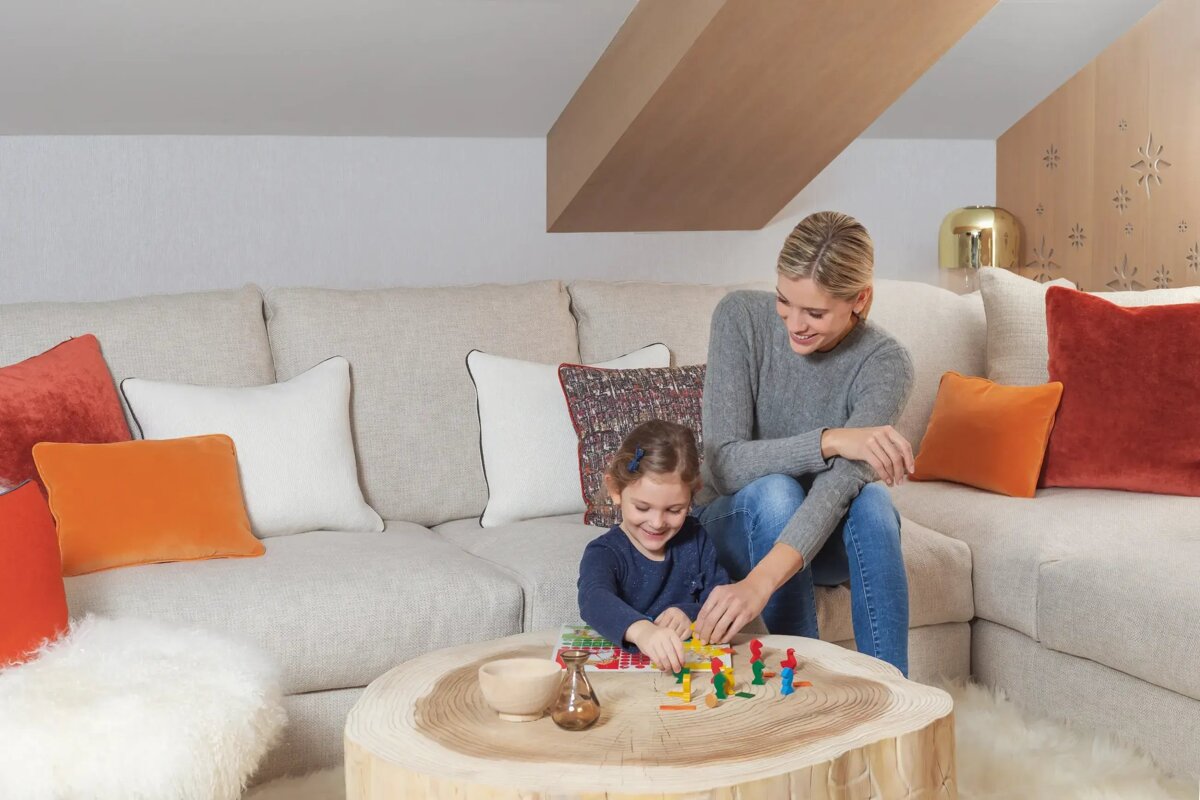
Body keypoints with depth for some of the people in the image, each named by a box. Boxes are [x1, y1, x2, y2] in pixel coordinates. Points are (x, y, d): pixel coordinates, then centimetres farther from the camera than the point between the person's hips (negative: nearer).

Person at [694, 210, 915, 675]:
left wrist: (759, 583, -51)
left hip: (824, 537, 0)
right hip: (741, 525, 0)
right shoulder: (741, 318, -18)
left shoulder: (885, 362, -20)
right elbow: (725, 466, -25)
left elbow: (839, 483, -36)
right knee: (775, 491, -33)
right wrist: (830, 441, -39)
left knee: (871, 501, -33)